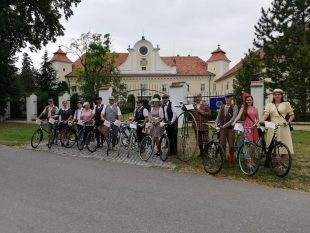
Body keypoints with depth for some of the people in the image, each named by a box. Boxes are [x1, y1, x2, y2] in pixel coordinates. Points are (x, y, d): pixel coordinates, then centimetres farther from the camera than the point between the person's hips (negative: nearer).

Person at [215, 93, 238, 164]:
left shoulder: (234, 107, -2)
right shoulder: (222, 107, 11)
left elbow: (233, 118, -12)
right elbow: (218, 116, 11)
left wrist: (225, 125, -20)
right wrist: (216, 124, -7)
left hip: (230, 128, -3)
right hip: (222, 128, 3)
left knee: (231, 145, 3)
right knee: (222, 144, 1)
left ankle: (231, 159, 20)